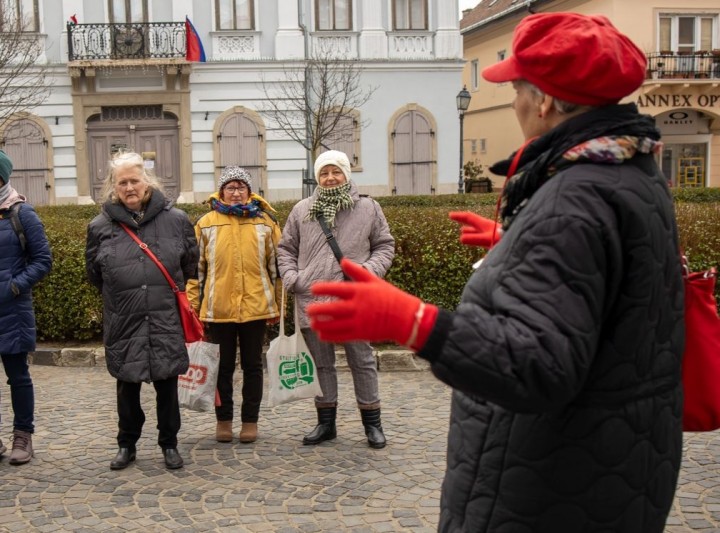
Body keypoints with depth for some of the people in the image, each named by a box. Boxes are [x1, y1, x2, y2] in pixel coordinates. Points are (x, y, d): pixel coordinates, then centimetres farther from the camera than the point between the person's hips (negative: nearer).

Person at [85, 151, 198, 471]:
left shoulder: (175, 219, -1)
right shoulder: (101, 226, -1)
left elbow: (191, 264, 12)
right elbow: (94, 273, 14)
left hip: (167, 322, 0)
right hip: (123, 323, 1)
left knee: (167, 385, 9)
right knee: (127, 386, 12)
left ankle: (169, 444, 25)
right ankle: (126, 445, 28)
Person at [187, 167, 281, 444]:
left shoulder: (264, 221, 5)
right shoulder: (206, 223, 4)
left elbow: (275, 265, 8)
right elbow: (196, 267, 6)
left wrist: (277, 305, 6)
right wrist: (192, 305, 3)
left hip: (256, 306, 0)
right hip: (219, 307, 0)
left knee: (252, 365, 9)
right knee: (223, 366, 10)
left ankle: (250, 421, 20)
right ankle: (223, 420, 22)